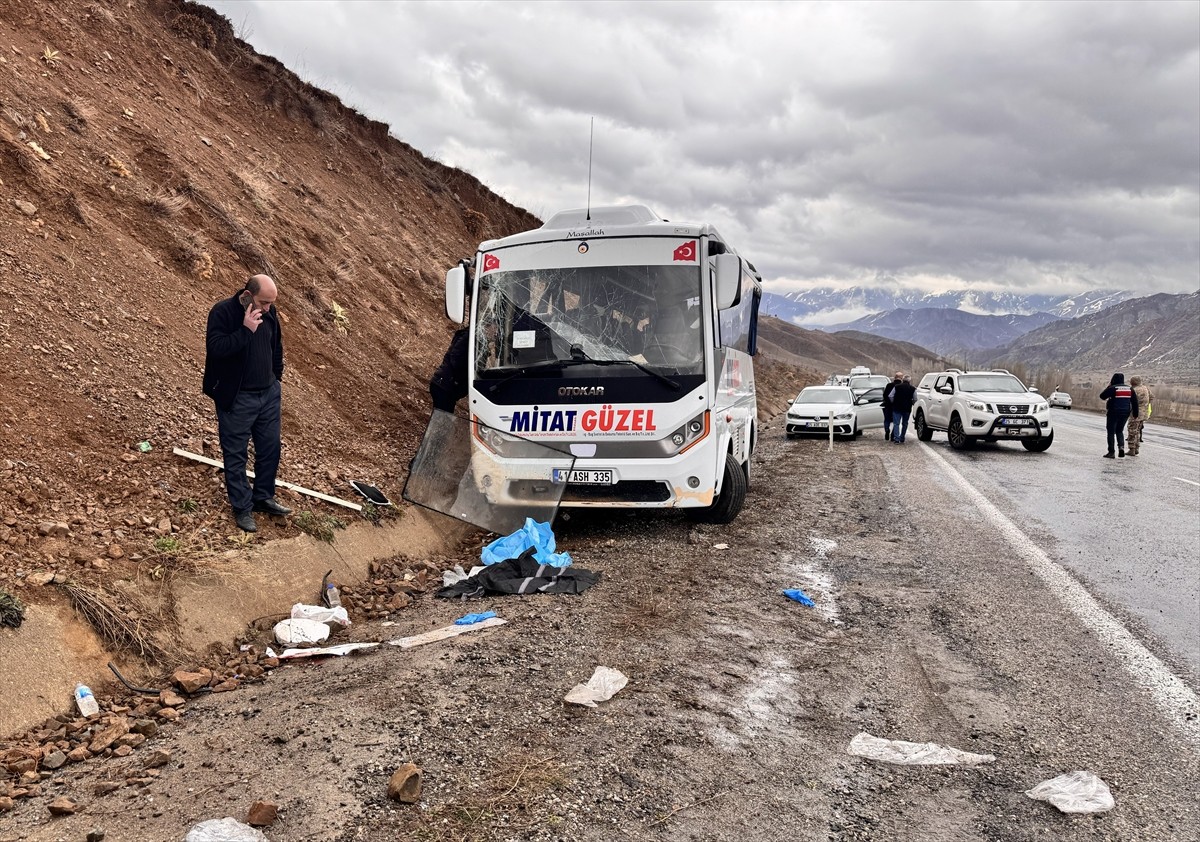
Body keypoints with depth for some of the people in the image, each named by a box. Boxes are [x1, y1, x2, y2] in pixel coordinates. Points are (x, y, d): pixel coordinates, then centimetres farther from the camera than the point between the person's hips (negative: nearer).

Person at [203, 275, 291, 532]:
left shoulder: (269, 311, 1)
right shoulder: (222, 312, -17)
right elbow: (215, 348, -28)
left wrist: (277, 376, 18)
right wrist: (245, 330, -32)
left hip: (269, 394, 6)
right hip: (236, 399, -6)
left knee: (270, 449, 13)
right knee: (236, 455, 5)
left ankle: (263, 497, 31)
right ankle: (242, 508, 17)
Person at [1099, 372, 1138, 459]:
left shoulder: (1112, 388, -12)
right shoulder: (1130, 389, 7)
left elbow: (1102, 396, -4)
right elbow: (1135, 402, 7)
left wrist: (1108, 386, 4)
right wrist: (1135, 414, 12)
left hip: (1113, 413, -5)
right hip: (1125, 413, 5)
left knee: (1111, 432, 3)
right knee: (1119, 431, 19)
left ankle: (1111, 452, 1)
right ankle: (1121, 447, -3)